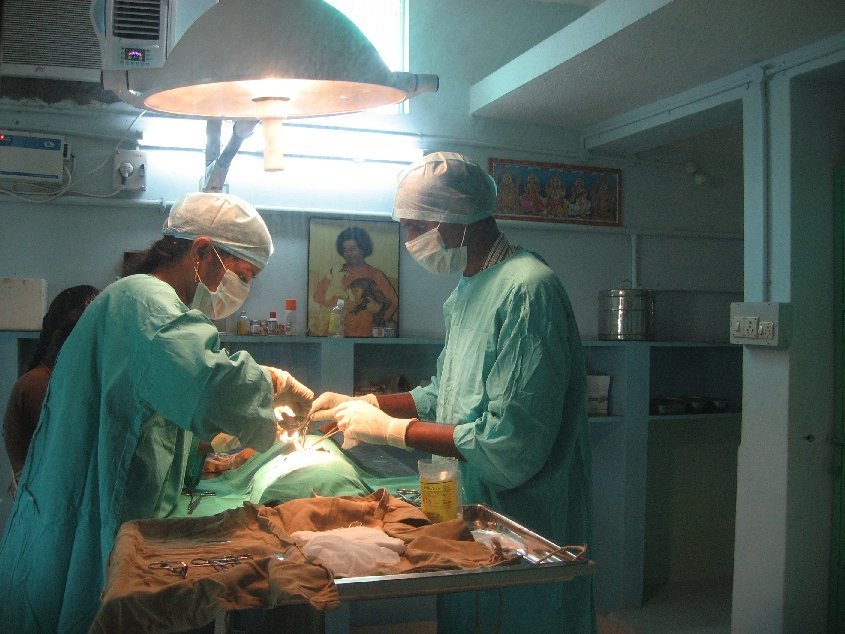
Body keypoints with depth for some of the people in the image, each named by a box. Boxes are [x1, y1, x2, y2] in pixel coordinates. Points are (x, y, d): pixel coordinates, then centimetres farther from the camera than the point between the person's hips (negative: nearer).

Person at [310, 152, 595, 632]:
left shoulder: (527, 290, -23)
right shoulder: (465, 292, 9)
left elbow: (510, 446, -28)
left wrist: (390, 429, -20)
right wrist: (365, 404, 2)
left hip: (525, 536, -9)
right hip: (472, 520, 9)